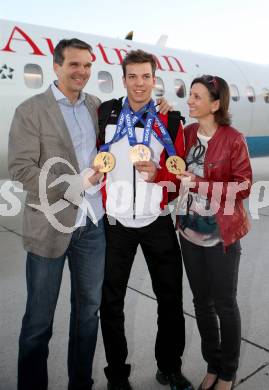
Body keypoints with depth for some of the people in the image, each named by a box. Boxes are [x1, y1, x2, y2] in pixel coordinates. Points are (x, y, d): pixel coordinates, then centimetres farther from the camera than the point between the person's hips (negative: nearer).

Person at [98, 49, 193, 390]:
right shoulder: (105, 113, 1)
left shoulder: (171, 121, 1)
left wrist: (158, 173, -16)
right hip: (115, 222, 0)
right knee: (111, 300, 8)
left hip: (157, 221, 1)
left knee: (171, 296, 11)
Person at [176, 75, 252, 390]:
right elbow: (174, 172, 10)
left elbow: (244, 187, -13)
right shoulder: (186, 134, 4)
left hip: (221, 234, -5)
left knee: (224, 305, 10)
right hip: (190, 231, 5)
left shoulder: (233, 139, -12)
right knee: (201, 302, 16)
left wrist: (200, 184, -19)